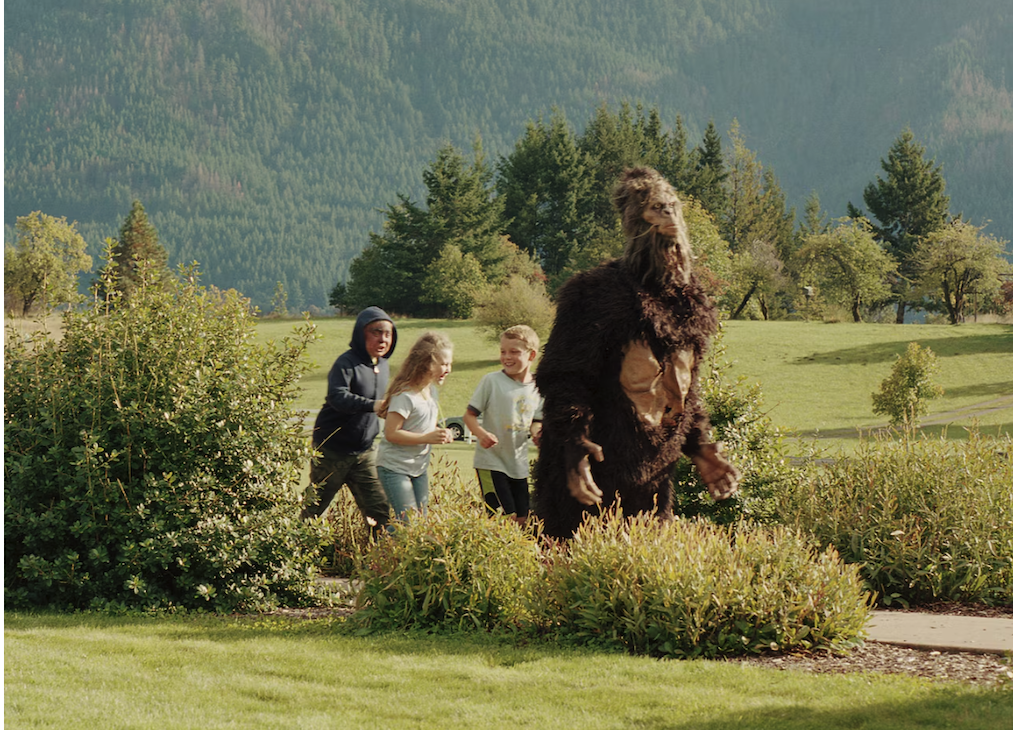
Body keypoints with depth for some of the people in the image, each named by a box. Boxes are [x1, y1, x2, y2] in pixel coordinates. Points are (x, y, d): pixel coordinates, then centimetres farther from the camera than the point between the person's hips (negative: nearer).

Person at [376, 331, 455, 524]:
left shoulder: (431, 391, 8)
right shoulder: (405, 395, -21)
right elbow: (391, 433, -24)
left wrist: (441, 433, -1)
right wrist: (427, 438, -25)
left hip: (419, 468, 9)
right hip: (394, 468, -9)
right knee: (408, 522, -13)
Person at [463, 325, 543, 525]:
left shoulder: (537, 388, 5)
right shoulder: (491, 381, -8)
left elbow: (535, 424, 13)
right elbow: (469, 414, -6)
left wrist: (538, 434, -11)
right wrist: (481, 433, -26)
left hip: (519, 463, 5)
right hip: (491, 461, -5)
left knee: (522, 519, 9)